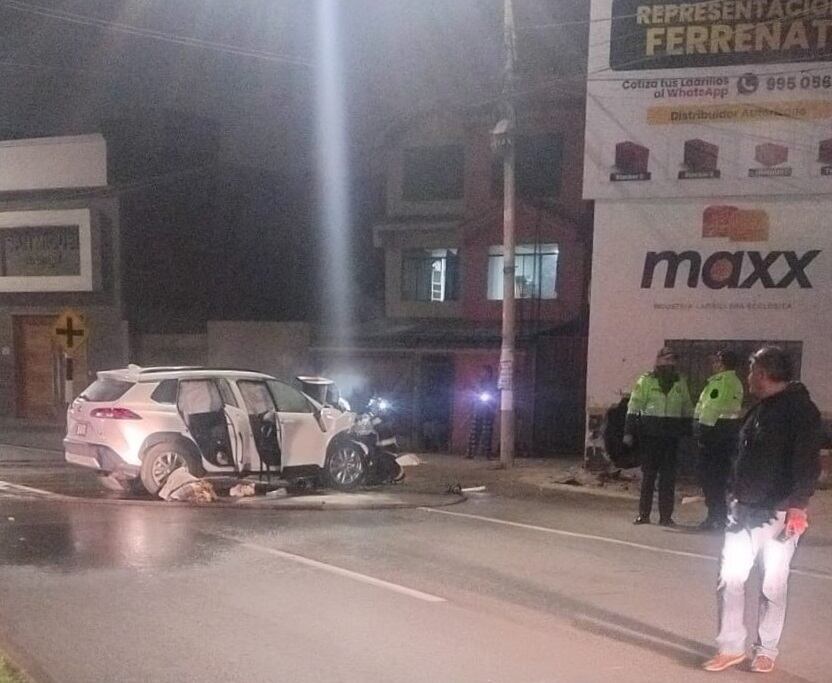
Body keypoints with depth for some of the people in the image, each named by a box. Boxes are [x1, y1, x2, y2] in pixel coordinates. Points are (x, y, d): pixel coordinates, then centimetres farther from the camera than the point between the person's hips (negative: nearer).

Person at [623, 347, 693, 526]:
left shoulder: (680, 382, 9)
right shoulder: (646, 381, -2)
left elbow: (687, 409, 17)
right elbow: (634, 406, -4)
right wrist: (629, 432, -10)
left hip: (671, 434, 3)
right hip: (650, 432, -3)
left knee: (668, 475, 4)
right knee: (648, 473, 3)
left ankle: (666, 516, 11)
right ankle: (643, 514, 12)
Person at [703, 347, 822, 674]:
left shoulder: (800, 409, -11)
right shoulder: (759, 409, 14)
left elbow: (807, 462, -18)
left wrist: (798, 506, -24)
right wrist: (735, 493, 18)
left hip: (778, 513, -7)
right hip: (744, 510, 7)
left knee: (773, 585, 4)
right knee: (730, 578, 3)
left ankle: (766, 651, 17)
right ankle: (731, 647, 12)